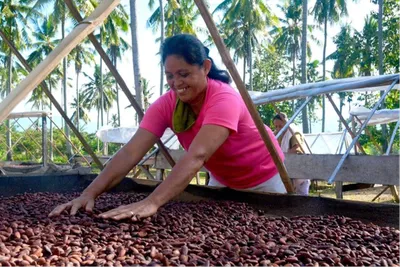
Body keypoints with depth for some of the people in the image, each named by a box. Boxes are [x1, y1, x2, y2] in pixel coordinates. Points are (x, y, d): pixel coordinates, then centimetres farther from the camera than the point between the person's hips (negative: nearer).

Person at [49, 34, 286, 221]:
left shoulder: (224, 100, -36)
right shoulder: (166, 105, -19)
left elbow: (196, 156, -50)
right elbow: (131, 152, -30)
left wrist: (151, 203, -61)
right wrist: (90, 193, -42)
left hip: (264, 181, -4)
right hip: (223, 180, 5)